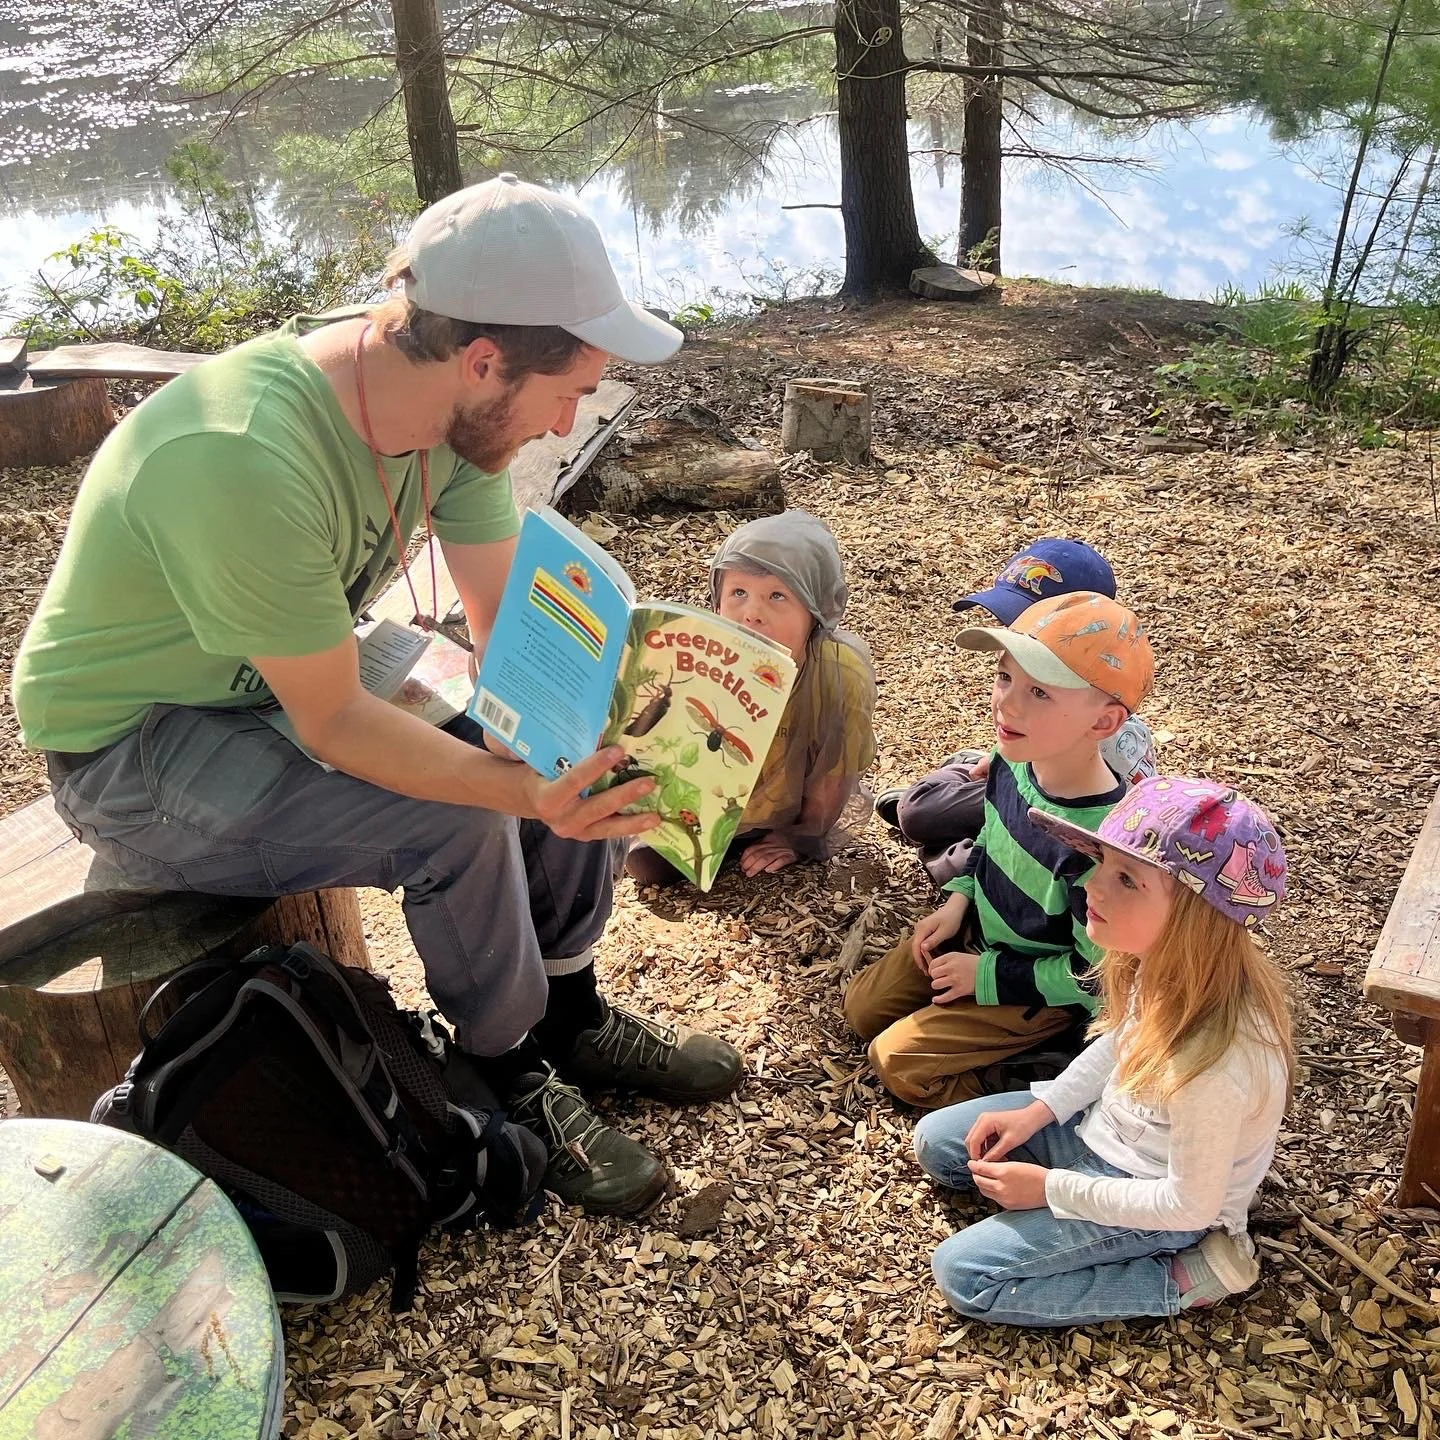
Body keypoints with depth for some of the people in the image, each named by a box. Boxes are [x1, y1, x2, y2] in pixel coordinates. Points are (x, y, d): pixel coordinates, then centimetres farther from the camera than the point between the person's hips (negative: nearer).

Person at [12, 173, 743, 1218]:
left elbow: (509, 624, -8)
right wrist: (523, 791, -41)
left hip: (312, 672, 8)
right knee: (459, 824, -27)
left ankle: (571, 1016, 13)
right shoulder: (245, 463, -36)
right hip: (135, 746, -7)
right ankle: (513, 1083, -1)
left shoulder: (452, 401, -12)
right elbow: (334, 723, -30)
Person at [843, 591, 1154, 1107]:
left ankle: (1040, 1078, 1)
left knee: (896, 1057, -8)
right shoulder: (1016, 761, -15)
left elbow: (1095, 976, -25)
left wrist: (988, 976, -17)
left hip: (1040, 990, -8)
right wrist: (958, 902, -3)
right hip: (979, 931, 8)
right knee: (863, 1007, 13)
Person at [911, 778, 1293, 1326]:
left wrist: (1052, 1188, -18)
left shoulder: (1216, 1060, -39)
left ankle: (1184, 1277, -1)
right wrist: (1037, 1110, -2)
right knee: (935, 1140, 9)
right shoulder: (1171, 962, -18)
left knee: (963, 1275, -7)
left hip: (1154, 1200, -7)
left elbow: (1191, 1204, -25)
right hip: (1106, 1127, 7)